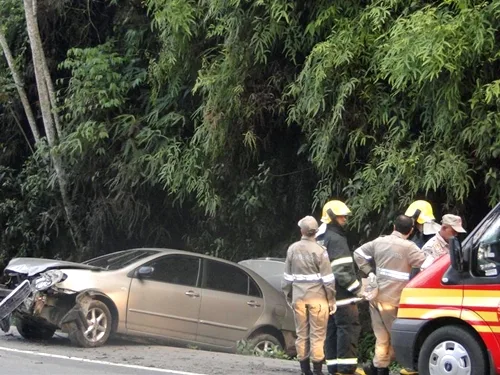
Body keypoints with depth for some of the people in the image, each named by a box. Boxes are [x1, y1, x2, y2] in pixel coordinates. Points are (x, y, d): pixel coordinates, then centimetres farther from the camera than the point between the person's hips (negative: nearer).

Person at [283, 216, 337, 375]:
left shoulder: (292, 250, 3)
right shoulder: (319, 251, -9)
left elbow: (287, 277, 9)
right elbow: (328, 279, -7)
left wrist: (289, 297, 20)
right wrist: (331, 300, 2)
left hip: (298, 298, 3)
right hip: (317, 298, -3)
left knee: (302, 334, 9)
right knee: (317, 335, 2)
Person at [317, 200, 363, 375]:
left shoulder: (320, 238, 17)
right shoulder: (336, 239, -14)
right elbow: (341, 270, -21)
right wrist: (357, 288, -16)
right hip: (341, 294, -10)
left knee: (332, 329, 11)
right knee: (349, 327, -8)